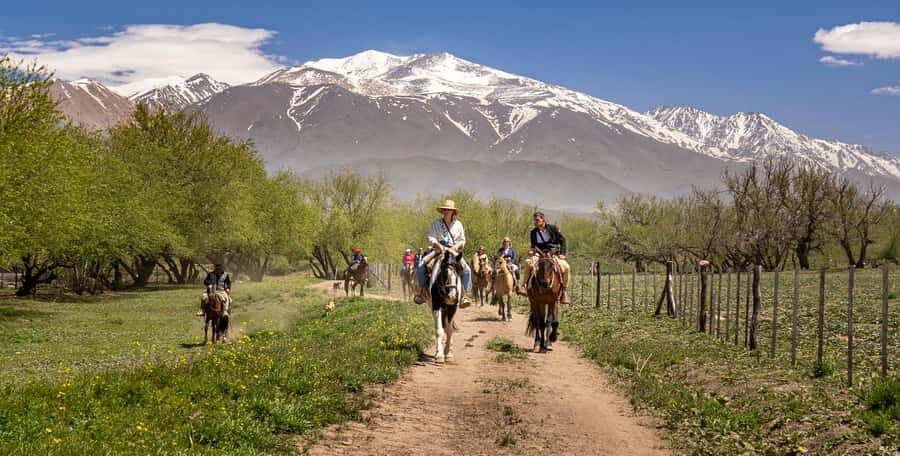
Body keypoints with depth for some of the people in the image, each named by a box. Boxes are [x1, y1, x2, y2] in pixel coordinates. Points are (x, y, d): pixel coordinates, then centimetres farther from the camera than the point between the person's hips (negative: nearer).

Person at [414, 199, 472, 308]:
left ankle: (463, 295, -9)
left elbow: (462, 240, 11)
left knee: (467, 270, -21)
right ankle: (422, 292, -8)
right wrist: (438, 244, -22)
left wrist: (457, 245, -10)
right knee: (420, 266, -21)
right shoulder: (436, 223, 5)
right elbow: (431, 237, -4)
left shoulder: (458, 224, 9)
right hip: (438, 251, -1)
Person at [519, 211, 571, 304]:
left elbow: (562, 240, 2)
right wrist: (538, 252, -16)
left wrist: (562, 253, -8)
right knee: (528, 263, -31)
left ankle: (564, 290, -14)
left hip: (554, 254, -1)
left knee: (565, 267, -28)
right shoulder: (534, 232, 5)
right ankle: (523, 286, -26)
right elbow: (534, 246, 5)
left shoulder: (553, 228, -1)